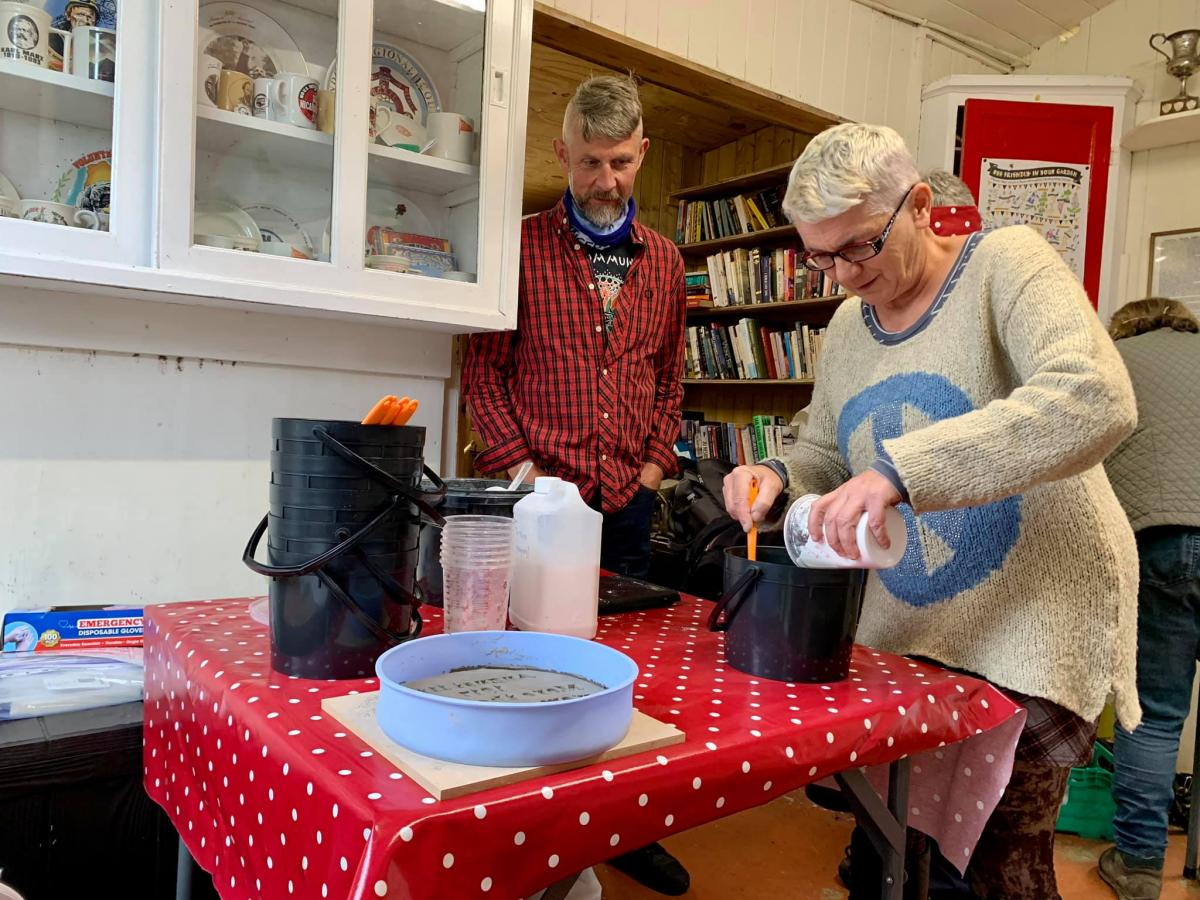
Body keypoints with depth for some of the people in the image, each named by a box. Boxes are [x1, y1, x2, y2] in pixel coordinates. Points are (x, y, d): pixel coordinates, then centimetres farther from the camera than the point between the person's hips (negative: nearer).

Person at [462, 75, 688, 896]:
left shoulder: (664, 261, 10)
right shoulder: (525, 246, -1)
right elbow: (485, 369, -1)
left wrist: (655, 464, 4)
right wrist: (519, 466, -10)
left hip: (629, 500, 4)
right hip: (542, 492, -3)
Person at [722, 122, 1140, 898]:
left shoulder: (1006, 266, -11)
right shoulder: (847, 327, 7)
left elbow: (1096, 399, -29)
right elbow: (825, 456, 15)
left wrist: (901, 468, -37)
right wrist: (779, 477, -8)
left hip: (1031, 626, -5)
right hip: (904, 629, 6)